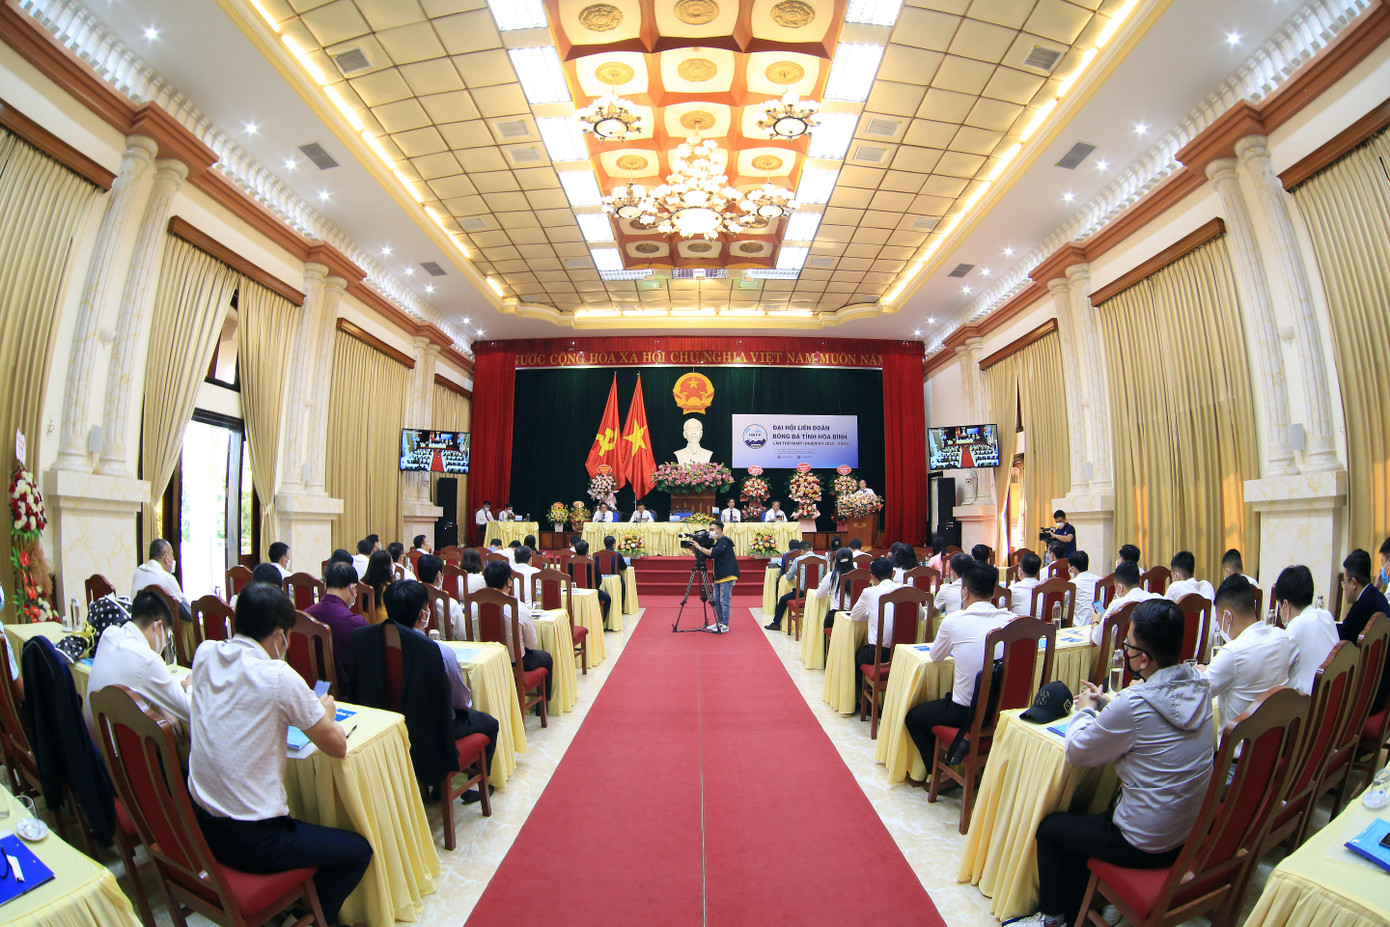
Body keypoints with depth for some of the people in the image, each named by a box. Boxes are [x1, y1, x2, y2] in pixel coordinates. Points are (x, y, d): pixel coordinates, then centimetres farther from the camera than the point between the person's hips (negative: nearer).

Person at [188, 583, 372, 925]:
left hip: (199, 824, 8)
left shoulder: (204, 654, -4)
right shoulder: (279, 677, -23)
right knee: (358, 850, 7)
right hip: (252, 842, -8)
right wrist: (326, 713, 7)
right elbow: (337, 747, -12)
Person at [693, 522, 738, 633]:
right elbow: (708, 556, 18)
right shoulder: (718, 543, 18)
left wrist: (699, 547, -14)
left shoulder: (724, 541, -11)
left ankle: (724, 626, 0)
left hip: (727, 576, -10)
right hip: (719, 577, 10)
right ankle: (719, 623, 21)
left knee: (724, 601, -6)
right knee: (716, 600, 12)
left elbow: (712, 553, -23)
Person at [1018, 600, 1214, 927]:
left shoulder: (1133, 704, -31)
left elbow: (1077, 751, -15)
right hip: (1192, 833, 7)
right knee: (1086, 822, 28)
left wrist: (1084, 710, 1)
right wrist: (1105, 702, 9)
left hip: (1146, 845, -7)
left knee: (1050, 828, 15)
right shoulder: (1198, 684, -9)